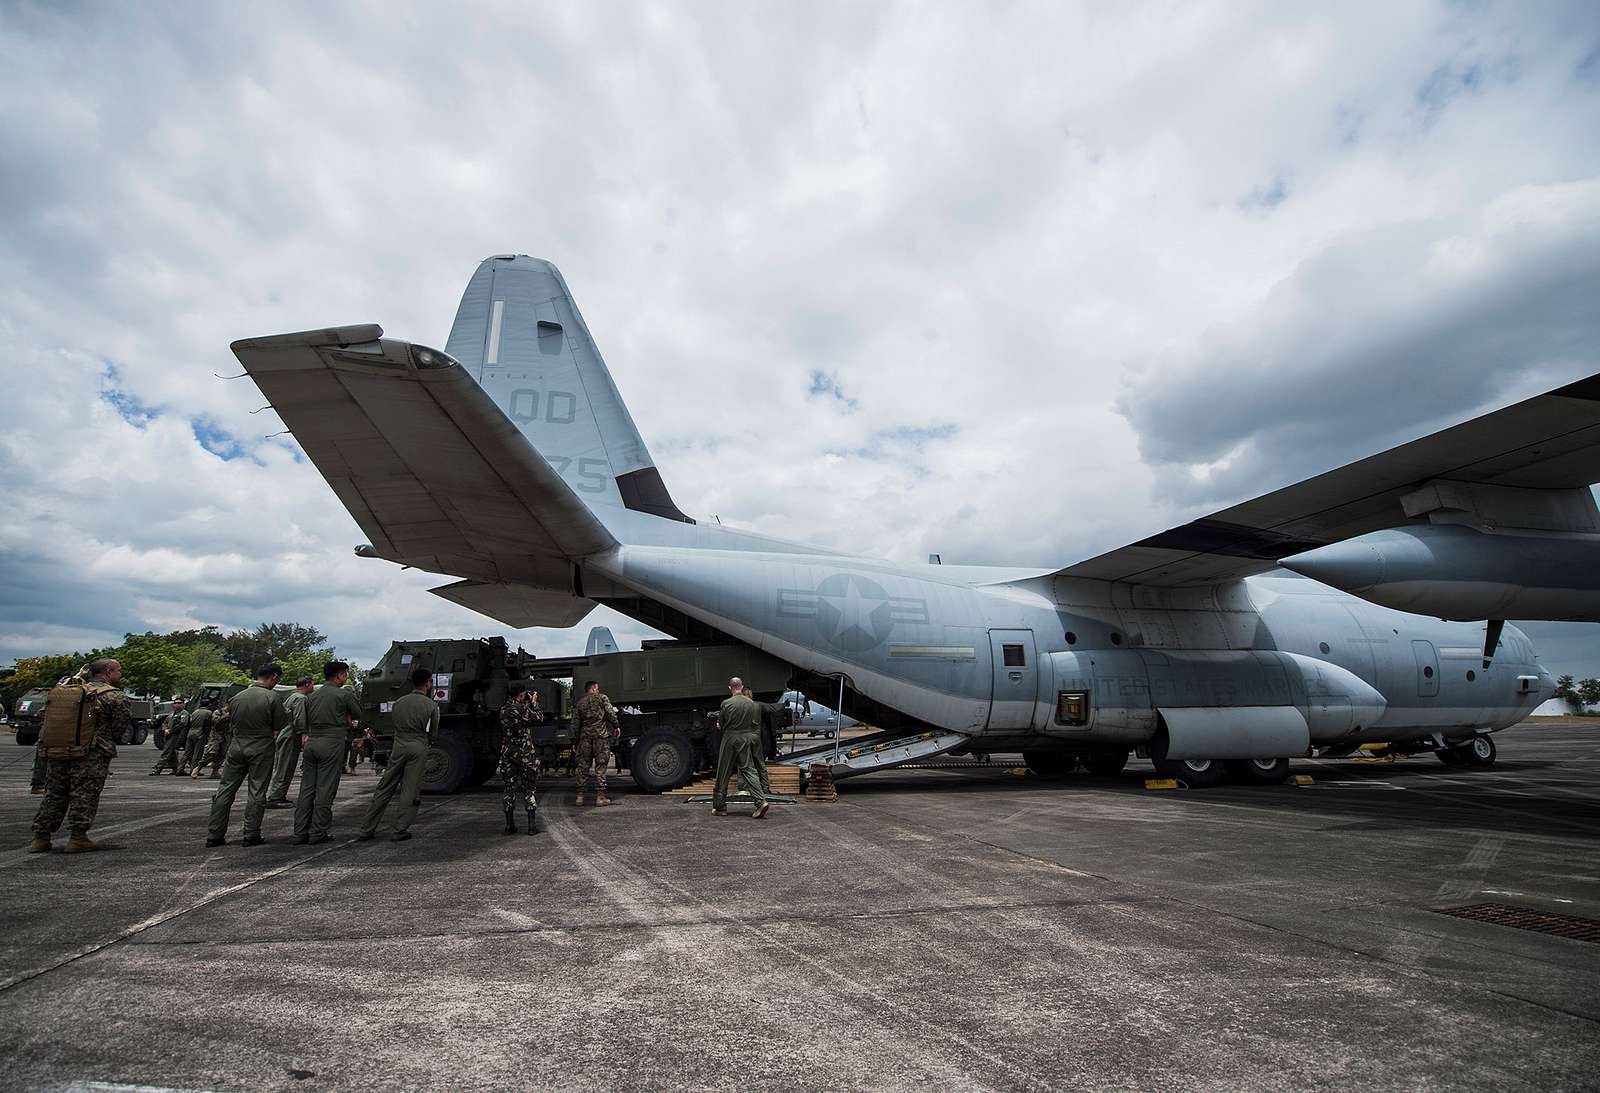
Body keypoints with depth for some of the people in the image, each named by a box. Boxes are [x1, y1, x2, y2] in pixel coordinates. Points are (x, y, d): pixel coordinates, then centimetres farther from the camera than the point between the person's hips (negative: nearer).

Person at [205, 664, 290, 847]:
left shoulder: (237, 697, 4)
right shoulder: (272, 697, -12)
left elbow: (230, 725, 12)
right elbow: (281, 724, -7)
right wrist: (287, 714, 13)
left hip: (236, 746, 5)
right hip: (261, 749, -4)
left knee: (226, 789, 10)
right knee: (257, 792, 3)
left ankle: (214, 835, 14)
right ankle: (251, 835, 6)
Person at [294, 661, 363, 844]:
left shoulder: (311, 696, 13)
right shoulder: (345, 694, -6)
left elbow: (306, 721, 15)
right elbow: (358, 714, 5)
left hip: (311, 742, 6)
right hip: (332, 743, -6)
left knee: (306, 789, 10)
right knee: (325, 791, -1)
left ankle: (300, 833, 12)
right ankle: (318, 833, 2)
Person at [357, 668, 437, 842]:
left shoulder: (399, 702, 8)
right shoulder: (432, 705, -3)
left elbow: (393, 723, 13)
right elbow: (432, 733, 4)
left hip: (398, 746, 4)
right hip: (418, 748, -4)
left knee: (384, 789, 10)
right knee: (410, 791, 2)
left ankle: (366, 830, 13)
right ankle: (400, 831, 2)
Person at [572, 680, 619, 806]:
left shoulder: (580, 702, 17)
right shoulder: (602, 698, 6)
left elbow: (576, 723, 15)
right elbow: (610, 712, -8)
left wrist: (574, 741, 17)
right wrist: (616, 726, -4)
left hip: (585, 735, 4)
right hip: (601, 734, -4)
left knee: (583, 766, 9)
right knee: (601, 765, -2)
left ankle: (580, 795, 10)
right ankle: (600, 796, -3)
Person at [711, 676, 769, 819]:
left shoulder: (726, 703, -10)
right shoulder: (751, 704, 3)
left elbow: (720, 722, 1)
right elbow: (757, 726, 6)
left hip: (730, 739, -3)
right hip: (747, 739, 3)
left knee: (723, 773, 7)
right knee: (749, 770, 4)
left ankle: (720, 807, 15)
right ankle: (761, 801, -12)